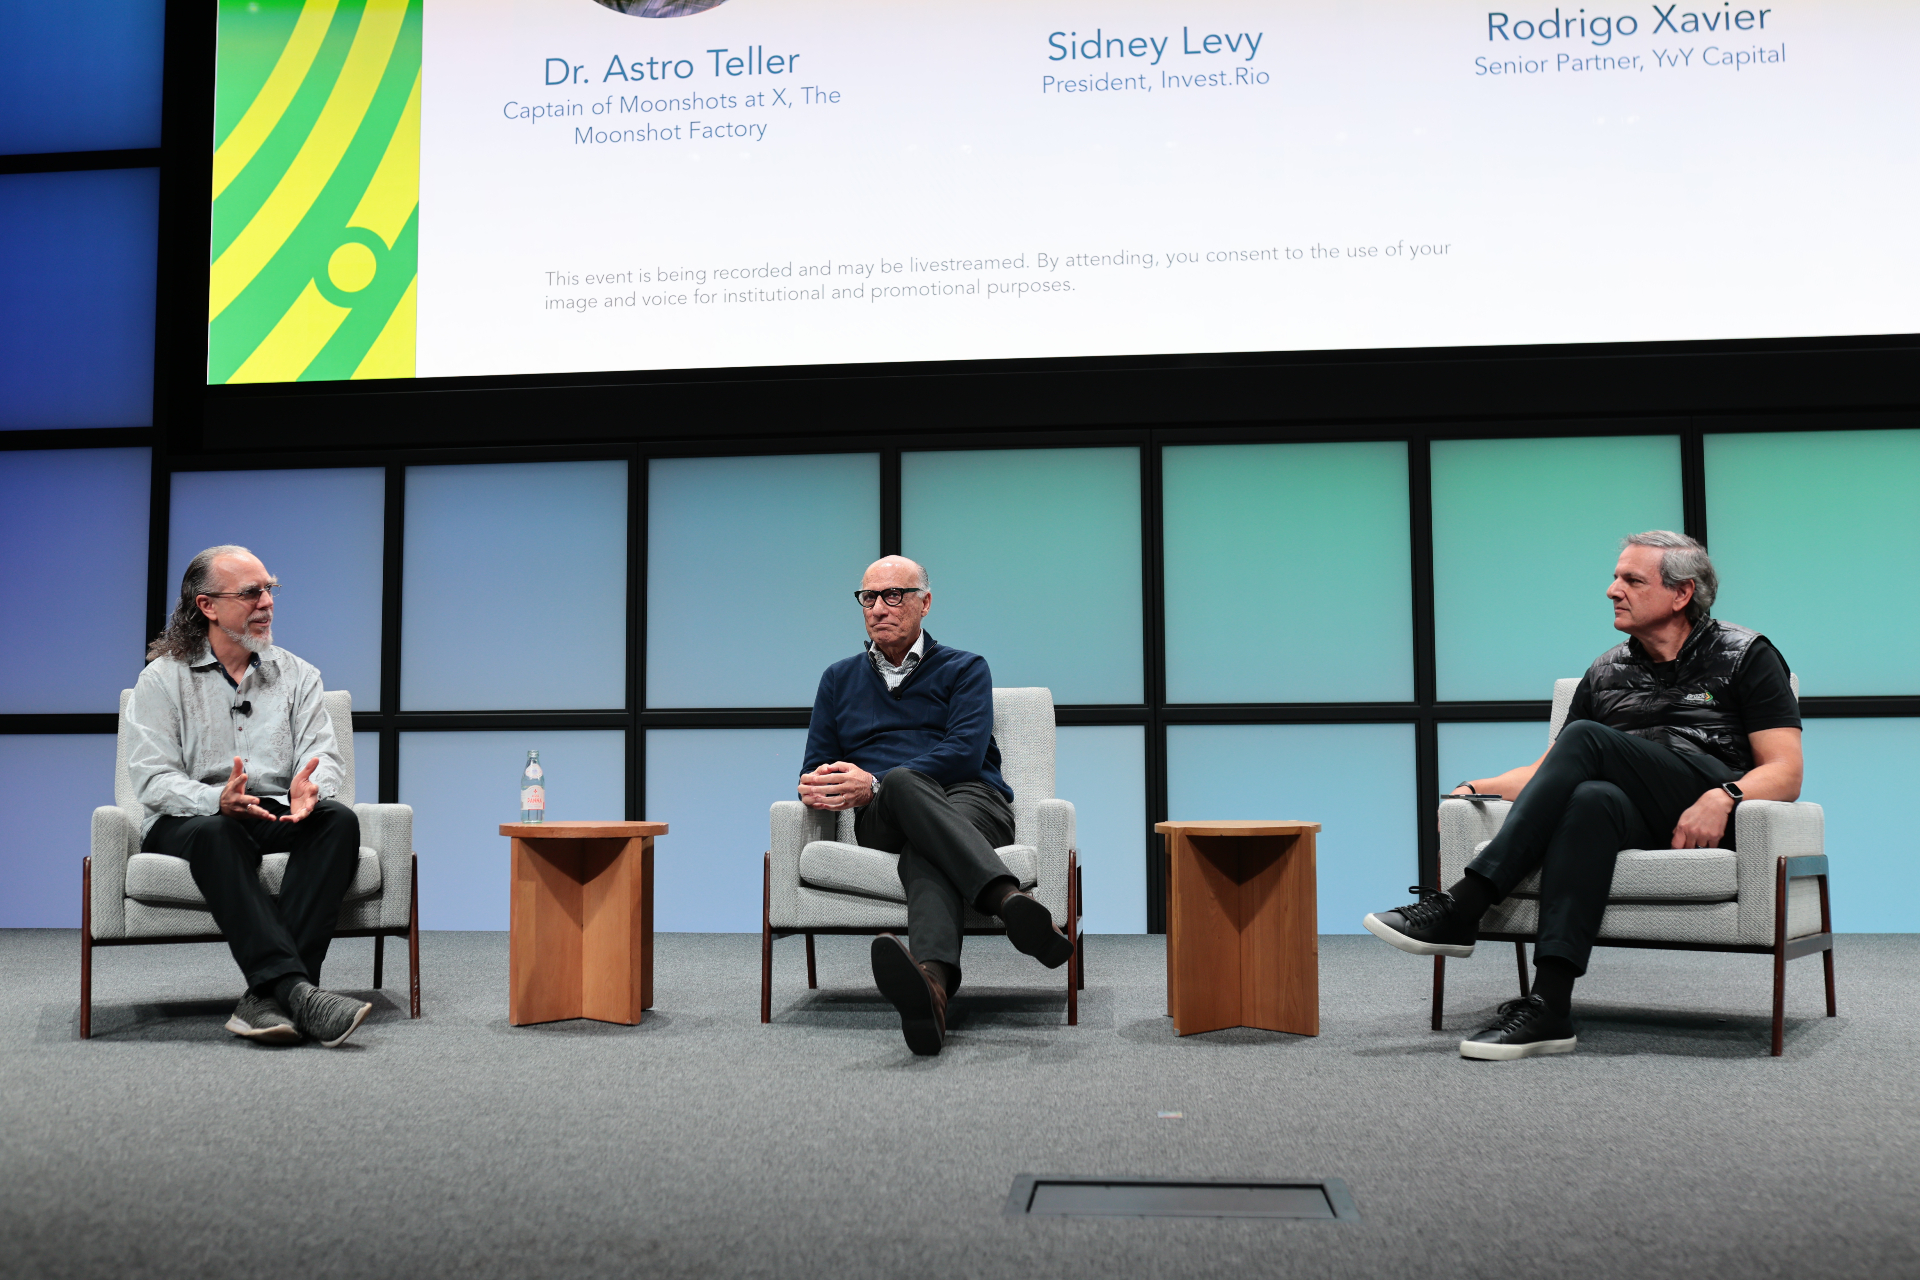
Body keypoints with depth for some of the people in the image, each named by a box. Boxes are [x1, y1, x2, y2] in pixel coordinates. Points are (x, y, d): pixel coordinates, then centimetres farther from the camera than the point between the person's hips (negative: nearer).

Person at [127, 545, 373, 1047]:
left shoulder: (297, 675, 15)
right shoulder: (162, 679, 5)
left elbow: (323, 754, 2)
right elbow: (153, 779, -7)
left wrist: (311, 787, -24)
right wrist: (217, 801, -28)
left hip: (280, 816, 3)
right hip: (189, 819, -3)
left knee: (339, 820, -30)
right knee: (215, 832, -38)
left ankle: (268, 995, -41)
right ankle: (296, 990, -50)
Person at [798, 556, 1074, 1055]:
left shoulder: (965, 669, 15)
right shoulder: (840, 678, 26)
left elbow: (966, 751, -3)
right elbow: (816, 765, 21)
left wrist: (874, 785, -15)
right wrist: (817, 786, -7)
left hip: (971, 802, 0)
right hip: (883, 819, 1)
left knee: (925, 849, -39)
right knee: (904, 783, -38)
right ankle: (1011, 900, -62)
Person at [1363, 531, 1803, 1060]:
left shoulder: (1744, 655, 9)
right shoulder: (1606, 672, 22)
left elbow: (1785, 773, 0)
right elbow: (1551, 770, 20)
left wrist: (1723, 797, -21)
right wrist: (1478, 788, 1)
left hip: (1708, 815, -3)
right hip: (1642, 820, 4)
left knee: (1587, 738, -27)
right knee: (1589, 799, -36)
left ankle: (1462, 909, -34)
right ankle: (1549, 1007, -46)